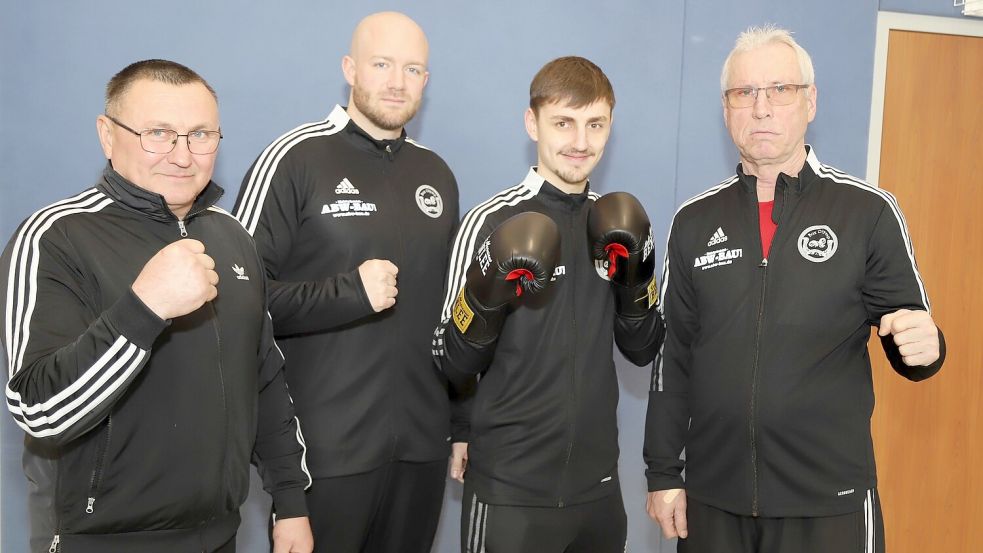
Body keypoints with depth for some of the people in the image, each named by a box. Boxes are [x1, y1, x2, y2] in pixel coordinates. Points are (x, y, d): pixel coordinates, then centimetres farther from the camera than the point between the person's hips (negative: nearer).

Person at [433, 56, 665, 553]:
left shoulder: (616, 223, 5)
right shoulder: (493, 221, -11)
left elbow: (643, 350, 8)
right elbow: (451, 362, -9)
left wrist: (635, 279, -8)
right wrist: (489, 301, -26)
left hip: (598, 481, 5)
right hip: (510, 487, -5)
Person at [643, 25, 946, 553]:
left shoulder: (869, 211, -4)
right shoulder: (694, 220, 4)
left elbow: (910, 335, 1)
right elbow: (673, 356, 6)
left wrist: (923, 345, -22)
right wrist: (662, 472, 5)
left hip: (830, 498, -2)